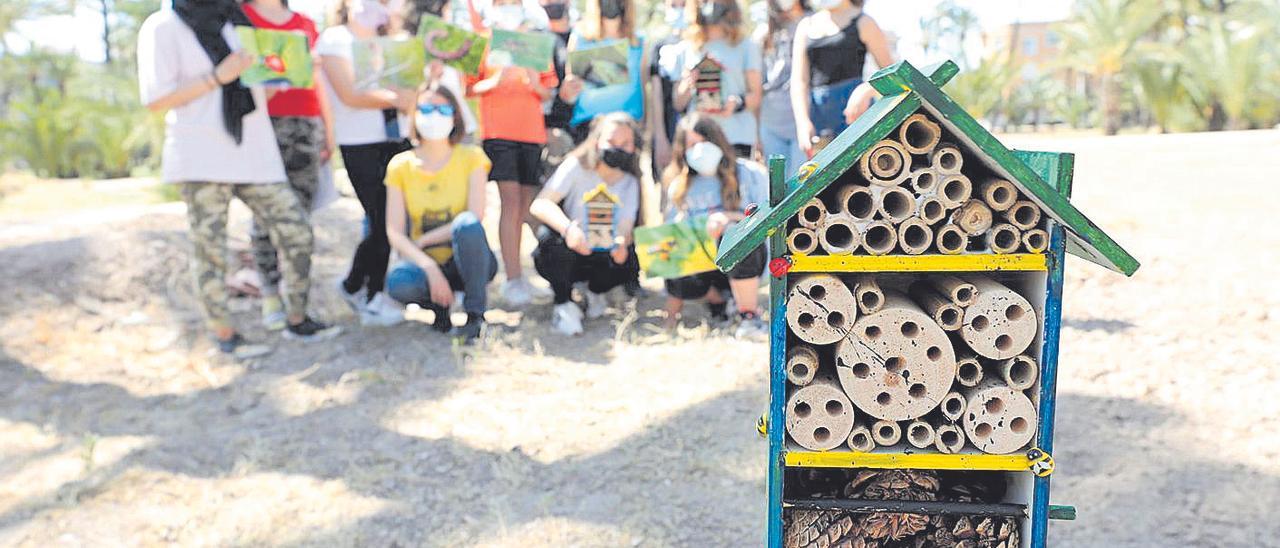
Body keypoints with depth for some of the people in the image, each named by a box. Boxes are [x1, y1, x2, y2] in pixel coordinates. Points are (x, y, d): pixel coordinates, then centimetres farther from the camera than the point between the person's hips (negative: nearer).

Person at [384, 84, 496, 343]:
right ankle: (439, 305, 1)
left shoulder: (471, 157, -3)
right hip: (424, 263, 1)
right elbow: (395, 233, -8)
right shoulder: (401, 165, 0)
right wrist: (429, 267, -24)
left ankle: (475, 314, -19)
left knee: (466, 223, -34)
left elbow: (475, 218, -15)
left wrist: (423, 241, -15)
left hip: (469, 261, -1)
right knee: (399, 283, -34)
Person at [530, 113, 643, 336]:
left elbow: (625, 229, -13)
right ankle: (564, 305, -9)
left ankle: (595, 292, 9)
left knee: (629, 262, -29)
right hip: (567, 258, -3)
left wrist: (621, 242, -40)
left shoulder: (630, 182, 0)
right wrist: (569, 227, -47)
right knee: (553, 238, -35)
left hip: (603, 259, 3)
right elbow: (539, 205, -27)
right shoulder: (577, 167, -12)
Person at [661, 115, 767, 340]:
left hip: (744, 259, -2)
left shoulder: (749, 173, 2)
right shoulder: (680, 188, 9)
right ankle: (716, 299, 5)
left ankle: (750, 315, -19)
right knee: (679, 282, -32)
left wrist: (731, 217, -25)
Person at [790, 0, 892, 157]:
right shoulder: (805, 26, 16)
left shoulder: (863, 22, 6)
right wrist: (803, 121, -8)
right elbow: (799, 80, 7)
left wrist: (866, 91, -19)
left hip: (853, 107, -4)